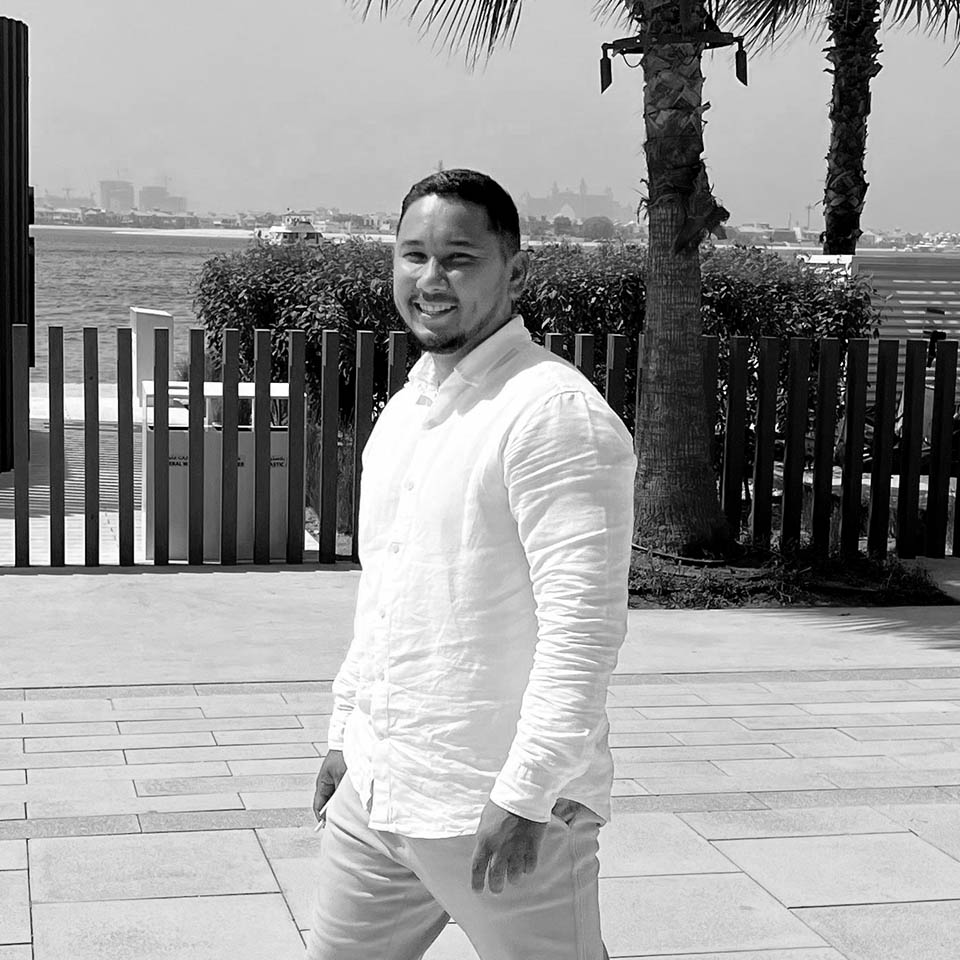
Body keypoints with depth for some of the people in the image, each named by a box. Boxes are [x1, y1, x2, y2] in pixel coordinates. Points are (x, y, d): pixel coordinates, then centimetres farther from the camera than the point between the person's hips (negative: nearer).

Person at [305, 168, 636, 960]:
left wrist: (525, 795, -23)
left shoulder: (556, 414, -17)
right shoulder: (406, 407, 11)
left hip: (499, 811, -8)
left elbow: (584, 625, -22)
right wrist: (346, 732, 19)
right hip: (372, 795, 8)